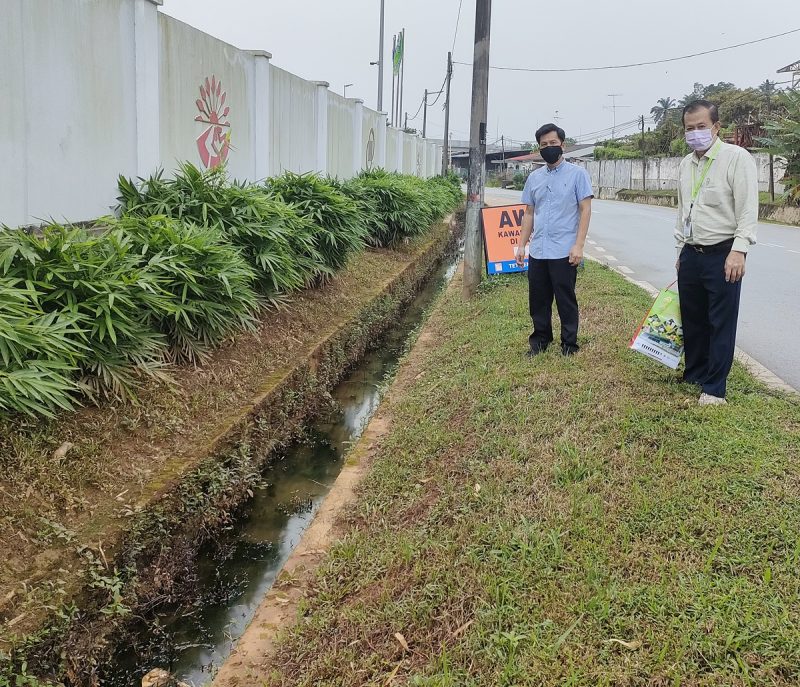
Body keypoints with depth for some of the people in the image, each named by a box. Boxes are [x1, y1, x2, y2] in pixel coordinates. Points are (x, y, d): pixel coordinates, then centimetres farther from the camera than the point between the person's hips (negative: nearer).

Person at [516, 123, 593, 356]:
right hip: (537, 251, 5)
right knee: (538, 300, 11)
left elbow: (585, 210, -5)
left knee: (566, 301, 3)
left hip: (564, 252, -5)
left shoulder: (577, 174, -2)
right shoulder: (534, 177, 12)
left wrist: (578, 245, -14)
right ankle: (540, 340, 25)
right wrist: (521, 245, 12)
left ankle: (569, 344, 16)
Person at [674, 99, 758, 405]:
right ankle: (694, 376, 29)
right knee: (692, 320, 14)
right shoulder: (685, 165, 12)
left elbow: (748, 210, -14)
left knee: (720, 324, -1)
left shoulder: (737, 158, -9)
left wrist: (739, 250, -22)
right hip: (691, 255, 7)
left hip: (723, 254, -6)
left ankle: (714, 388, 7)